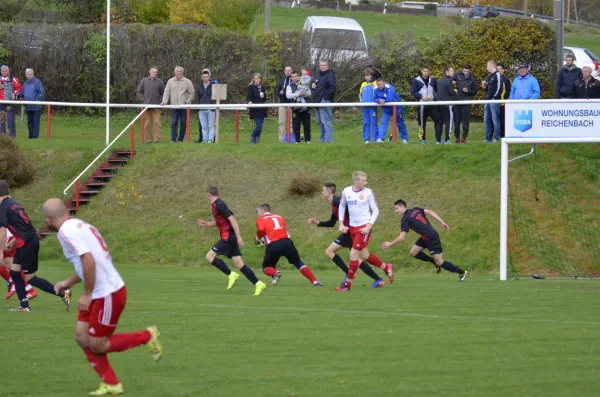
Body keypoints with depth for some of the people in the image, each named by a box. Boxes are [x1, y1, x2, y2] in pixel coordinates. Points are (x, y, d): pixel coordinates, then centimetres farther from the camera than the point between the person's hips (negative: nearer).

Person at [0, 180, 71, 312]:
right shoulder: (14, 204, 16)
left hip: (27, 244, -9)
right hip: (32, 239, 9)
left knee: (30, 278, -2)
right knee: (14, 272, 14)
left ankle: (63, 293, -3)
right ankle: (24, 306, 12)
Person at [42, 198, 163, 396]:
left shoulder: (66, 231, -17)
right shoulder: (81, 225, 13)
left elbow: (88, 260, -28)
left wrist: (87, 294, -20)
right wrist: (69, 282, 27)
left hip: (108, 296, -9)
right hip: (100, 295, 9)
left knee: (97, 345, 0)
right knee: (82, 336, 10)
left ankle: (147, 336, 11)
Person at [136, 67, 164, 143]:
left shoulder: (159, 82, 6)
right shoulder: (144, 81, 8)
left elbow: (163, 93, 11)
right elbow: (139, 92, 10)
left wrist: (160, 101, -1)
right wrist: (143, 100, 0)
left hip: (156, 107, -1)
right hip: (146, 106, 1)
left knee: (157, 122, -8)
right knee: (147, 123, 1)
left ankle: (157, 138, -7)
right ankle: (148, 139, 6)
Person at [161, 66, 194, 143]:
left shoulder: (187, 82, 4)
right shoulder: (170, 81, 8)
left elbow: (192, 93, 6)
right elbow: (166, 92, 7)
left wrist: (188, 101, -8)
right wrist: (164, 101, -8)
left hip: (183, 106, -1)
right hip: (174, 105, 1)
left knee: (183, 123, 2)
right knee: (174, 122, -6)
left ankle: (181, 139, 8)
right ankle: (173, 139, -7)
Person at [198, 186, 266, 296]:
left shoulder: (219, 205, -13)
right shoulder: (216, 205, 16)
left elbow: (232, 219, -20)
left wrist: (238, 236, -23)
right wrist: (206, 224, 19)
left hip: (228, 237, -9)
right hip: (230, 238, 9)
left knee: (209, 256, -9)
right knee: (239, 263, 3)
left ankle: (230, 275, -8)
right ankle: (258, 283, -2)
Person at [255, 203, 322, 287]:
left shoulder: (260, 219, 13)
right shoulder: (279, 217, 28)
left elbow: (261, 229, -9)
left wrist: (258, 239, 12)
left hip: (273, 245, -3)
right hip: (286, 242, 3)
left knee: (267, 267, 17)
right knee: (298, 263, 17)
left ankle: (275, 273, -17)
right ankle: (315, 282, 3)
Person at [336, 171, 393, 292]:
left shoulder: (368, 192, -9)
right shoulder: (346, 191, 0)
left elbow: (375, 210, -3)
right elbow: (342, 206, 17)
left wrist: (369, 226, -13)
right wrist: (341, 224, 9)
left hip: (364, 227, -5)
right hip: (352, 227, 5)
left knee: (354, 254, -8)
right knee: (364, 255, 10)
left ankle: (347, 284, 4)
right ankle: (386, 267, 32)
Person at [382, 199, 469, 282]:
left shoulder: (405, 220, -14)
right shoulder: (415, 210, 8)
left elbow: (402, 237, -17)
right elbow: (430, 212, 1)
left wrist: (390, 244, -3)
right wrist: (442, 222, -1)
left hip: (431, 238, -9)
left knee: (440, 262, -3)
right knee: (413, 252, 15)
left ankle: (462, 272, 7)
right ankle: (435, 262, 24)